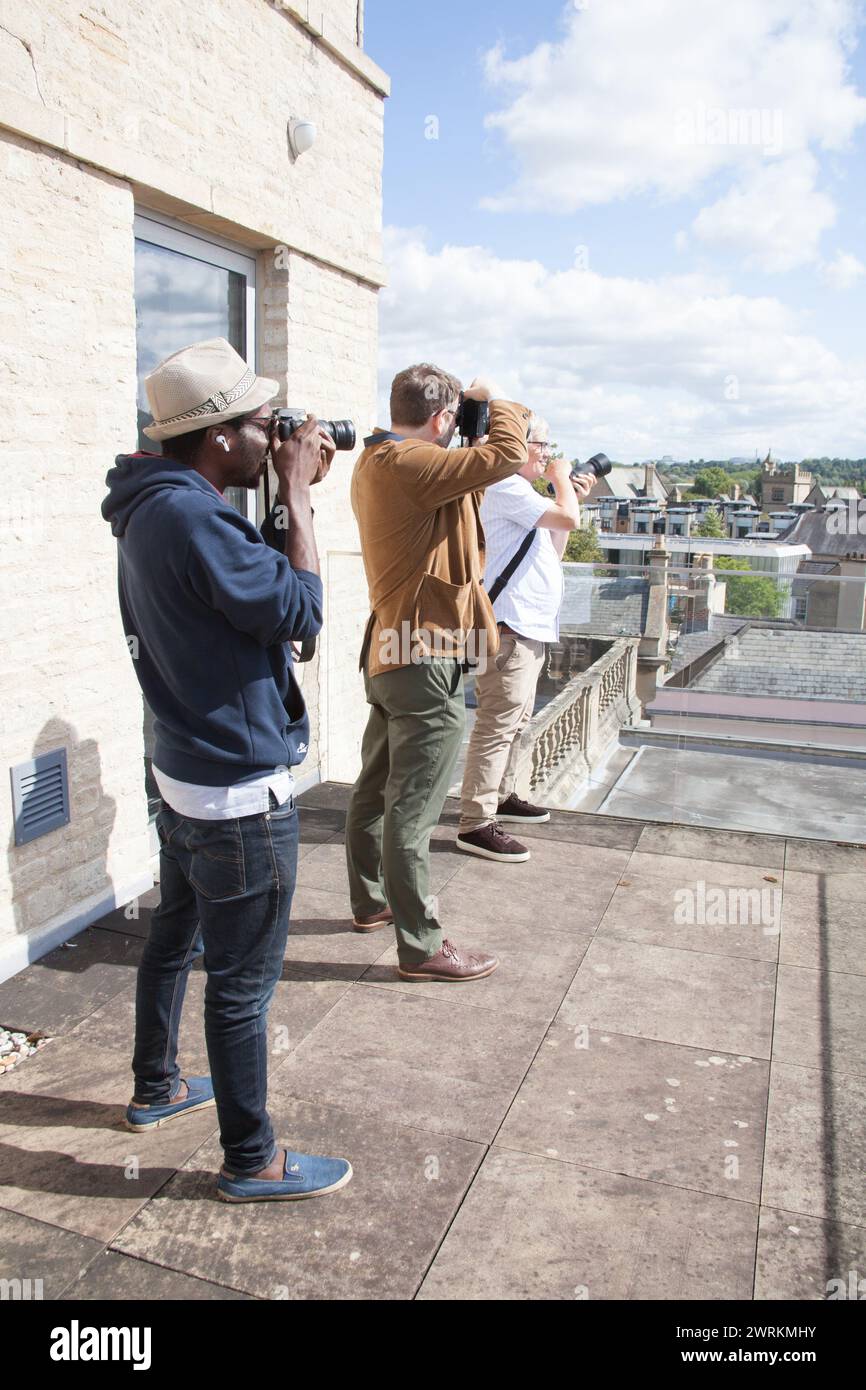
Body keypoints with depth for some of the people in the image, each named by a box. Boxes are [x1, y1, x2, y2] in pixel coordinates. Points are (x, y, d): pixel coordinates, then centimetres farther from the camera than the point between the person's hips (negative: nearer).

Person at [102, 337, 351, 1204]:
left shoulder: (153, 507, 7)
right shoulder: (190, 517, -25)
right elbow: (298, 612, -21)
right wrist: (297, 495, -15)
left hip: (186, 773, 11)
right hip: (240, 793, -10)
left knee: (174, 937, 24)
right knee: (242, 983, 4)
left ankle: (155, 1090, 46)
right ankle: (251, 1162, 22)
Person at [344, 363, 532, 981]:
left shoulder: (375, 462, 13)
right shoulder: (408, 464, -19)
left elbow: (463, 474, 22)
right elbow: (506, 456, -25)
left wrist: (498, 420, 9)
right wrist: (495, 401, -5)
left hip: (389, 651, 11)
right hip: (426, 658, -11)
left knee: (376, 788, 20)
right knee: (413, 808, -4)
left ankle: (371, 900, 36)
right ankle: (421, 945, 7)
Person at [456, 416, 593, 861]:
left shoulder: (522, 492, 22)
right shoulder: (506, 487, -12)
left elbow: (553, 551, 25)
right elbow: (567, 519, -21)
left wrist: (571, 497, 18)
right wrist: (561, 478, -2)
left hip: (531, 625, 11)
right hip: (510, 626, -11)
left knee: (515, 721, 18)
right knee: (497, 724, -12)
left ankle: (501, 797, 31)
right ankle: (475, 824, -10)